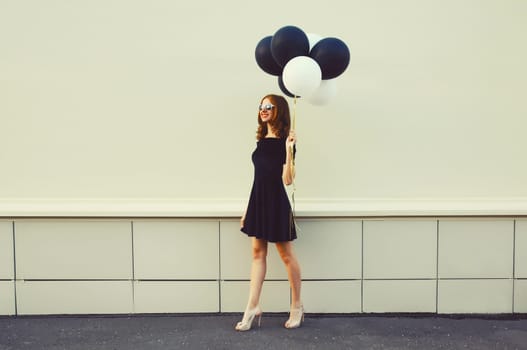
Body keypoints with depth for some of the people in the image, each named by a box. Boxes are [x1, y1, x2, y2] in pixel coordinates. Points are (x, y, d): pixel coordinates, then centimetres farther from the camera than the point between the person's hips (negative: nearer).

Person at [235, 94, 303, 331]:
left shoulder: (285, 141, -9)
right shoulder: (261, 140, 12)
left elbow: (287, 180, -16)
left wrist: (289, 151, -27)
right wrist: (247, 209, 15)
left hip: (276, 202, -7)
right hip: (258, 200, 7)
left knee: (286, 254, 3)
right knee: (257, 252, 6)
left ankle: (297, 306, 18)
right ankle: (252, 308, 10)